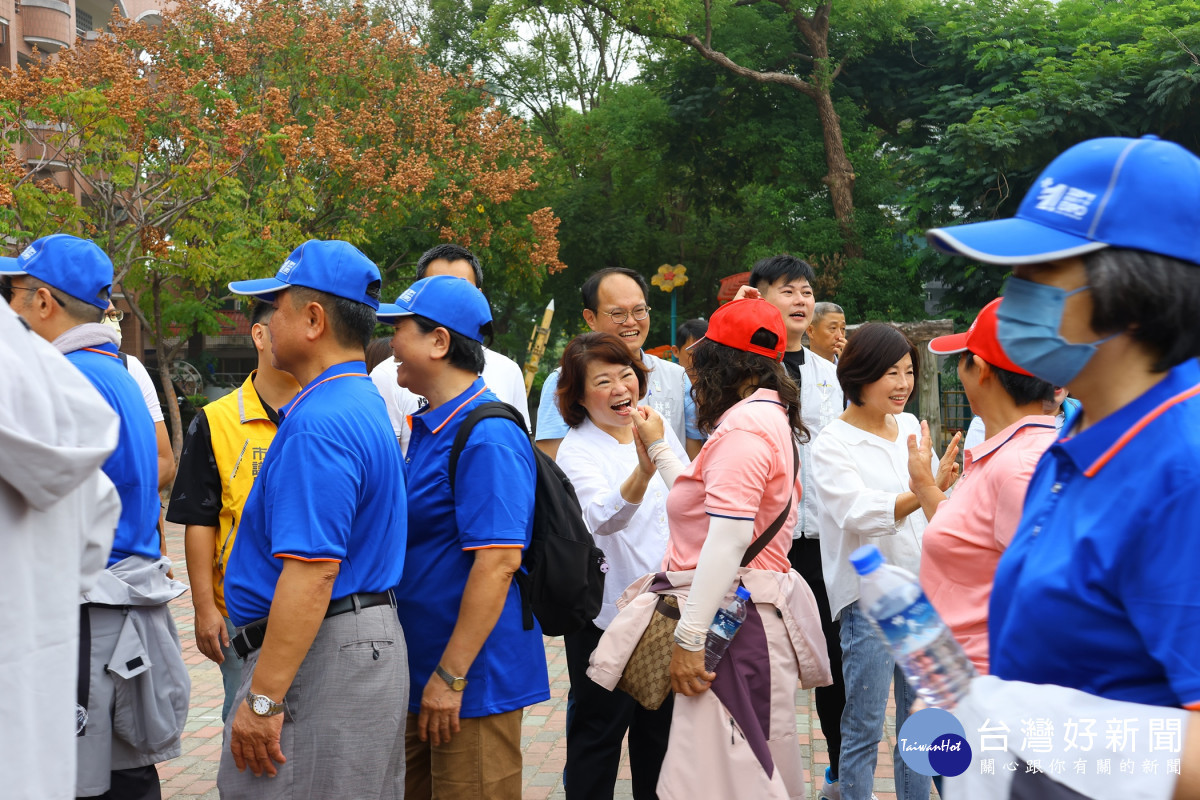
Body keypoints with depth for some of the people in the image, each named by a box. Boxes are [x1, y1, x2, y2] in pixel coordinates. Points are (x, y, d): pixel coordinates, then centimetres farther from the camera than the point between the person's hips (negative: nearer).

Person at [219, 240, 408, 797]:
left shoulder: (318, 425, -20)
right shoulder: (366, 403, 15)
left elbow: (312, 571, -26)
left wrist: (263, 699, -23)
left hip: (319, 658, -11)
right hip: (369, 641, 11)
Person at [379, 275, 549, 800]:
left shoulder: (487, 438, -20)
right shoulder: (428, 428, 11)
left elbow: (498, 561, -25)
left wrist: (451, 676, -23)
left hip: (473, 680, -9)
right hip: (421, 673, 9)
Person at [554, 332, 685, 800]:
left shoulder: (660, 432, 5)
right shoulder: (577, 450, -13)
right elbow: (604, 518, -32)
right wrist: (644, 469, -50)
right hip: (606, 615, -6)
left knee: (659, 729, 17)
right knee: (600, 731, 3)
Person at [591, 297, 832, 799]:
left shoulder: (743, 428, -15)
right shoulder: (771, 417, 18)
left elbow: (729, 534, -23)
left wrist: (689, 637, -23)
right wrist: (658, 449, 33)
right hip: (757, 608, 11)